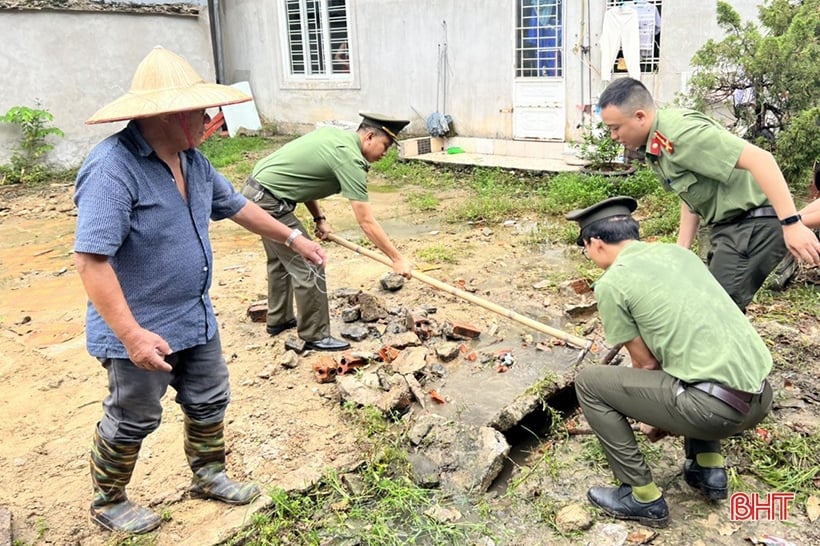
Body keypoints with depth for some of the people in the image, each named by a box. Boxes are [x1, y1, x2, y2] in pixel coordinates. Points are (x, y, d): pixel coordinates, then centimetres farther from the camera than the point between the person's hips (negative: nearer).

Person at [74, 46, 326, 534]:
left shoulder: (192, 159, 2)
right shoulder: (113, 168, -26)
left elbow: (236, 206, 16)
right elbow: (91, 258, -30)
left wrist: (294, 239, 19)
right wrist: (132, 335, -33)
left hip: (197, 320, 8)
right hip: (142, 330, -8)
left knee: (210, 403, 20)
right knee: (133, 422, 12)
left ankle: (209, 476, 44)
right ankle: (108, 503, 37)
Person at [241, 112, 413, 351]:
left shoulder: (333, 133, 9)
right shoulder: (350, 159, -18)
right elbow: (366, 222, -19)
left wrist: (319, 218, 10)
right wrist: (397, 259, -14)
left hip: (256, 191, 10)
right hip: (269, 201, -10)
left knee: (281, 260, 24)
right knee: (309, 267, -5)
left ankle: (278, 320, 39)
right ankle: (315, 336, 6)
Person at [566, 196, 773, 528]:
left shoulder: (611, 283, -3)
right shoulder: (677, 251, 18)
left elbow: (646, 363, 4)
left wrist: (652, 417, 24)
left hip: (716, 406, -8)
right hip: (761, 396, 8)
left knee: (589, 383, 6)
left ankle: (643, 497, 11)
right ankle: (708, 469, 28)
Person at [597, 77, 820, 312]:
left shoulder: (680, 132, -24)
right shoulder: (655, 144, 6)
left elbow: (760, 159, -29)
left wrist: (791, 224, -32)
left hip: (754, 223, -10)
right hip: (729, 226, 10)